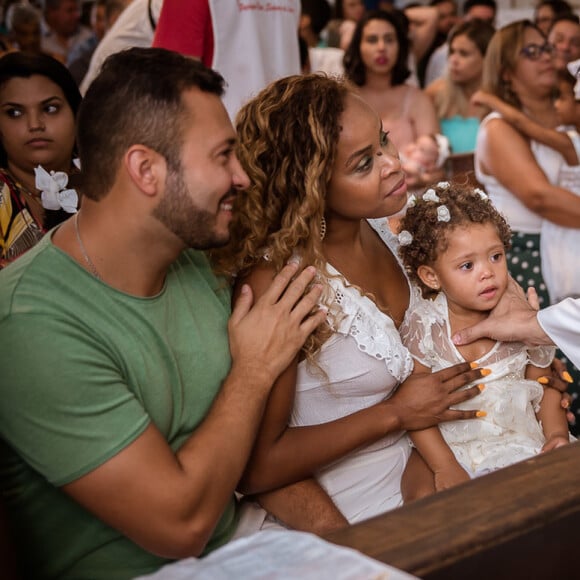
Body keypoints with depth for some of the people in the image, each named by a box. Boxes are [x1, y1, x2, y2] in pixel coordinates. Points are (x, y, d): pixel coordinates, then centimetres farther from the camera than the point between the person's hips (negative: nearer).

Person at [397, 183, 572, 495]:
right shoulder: (423, 327, -7)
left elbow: (545, 387, 13)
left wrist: (556, 434, -6)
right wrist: (444, 467, -17)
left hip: (519, 443, 3)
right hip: (449, 449, -2)